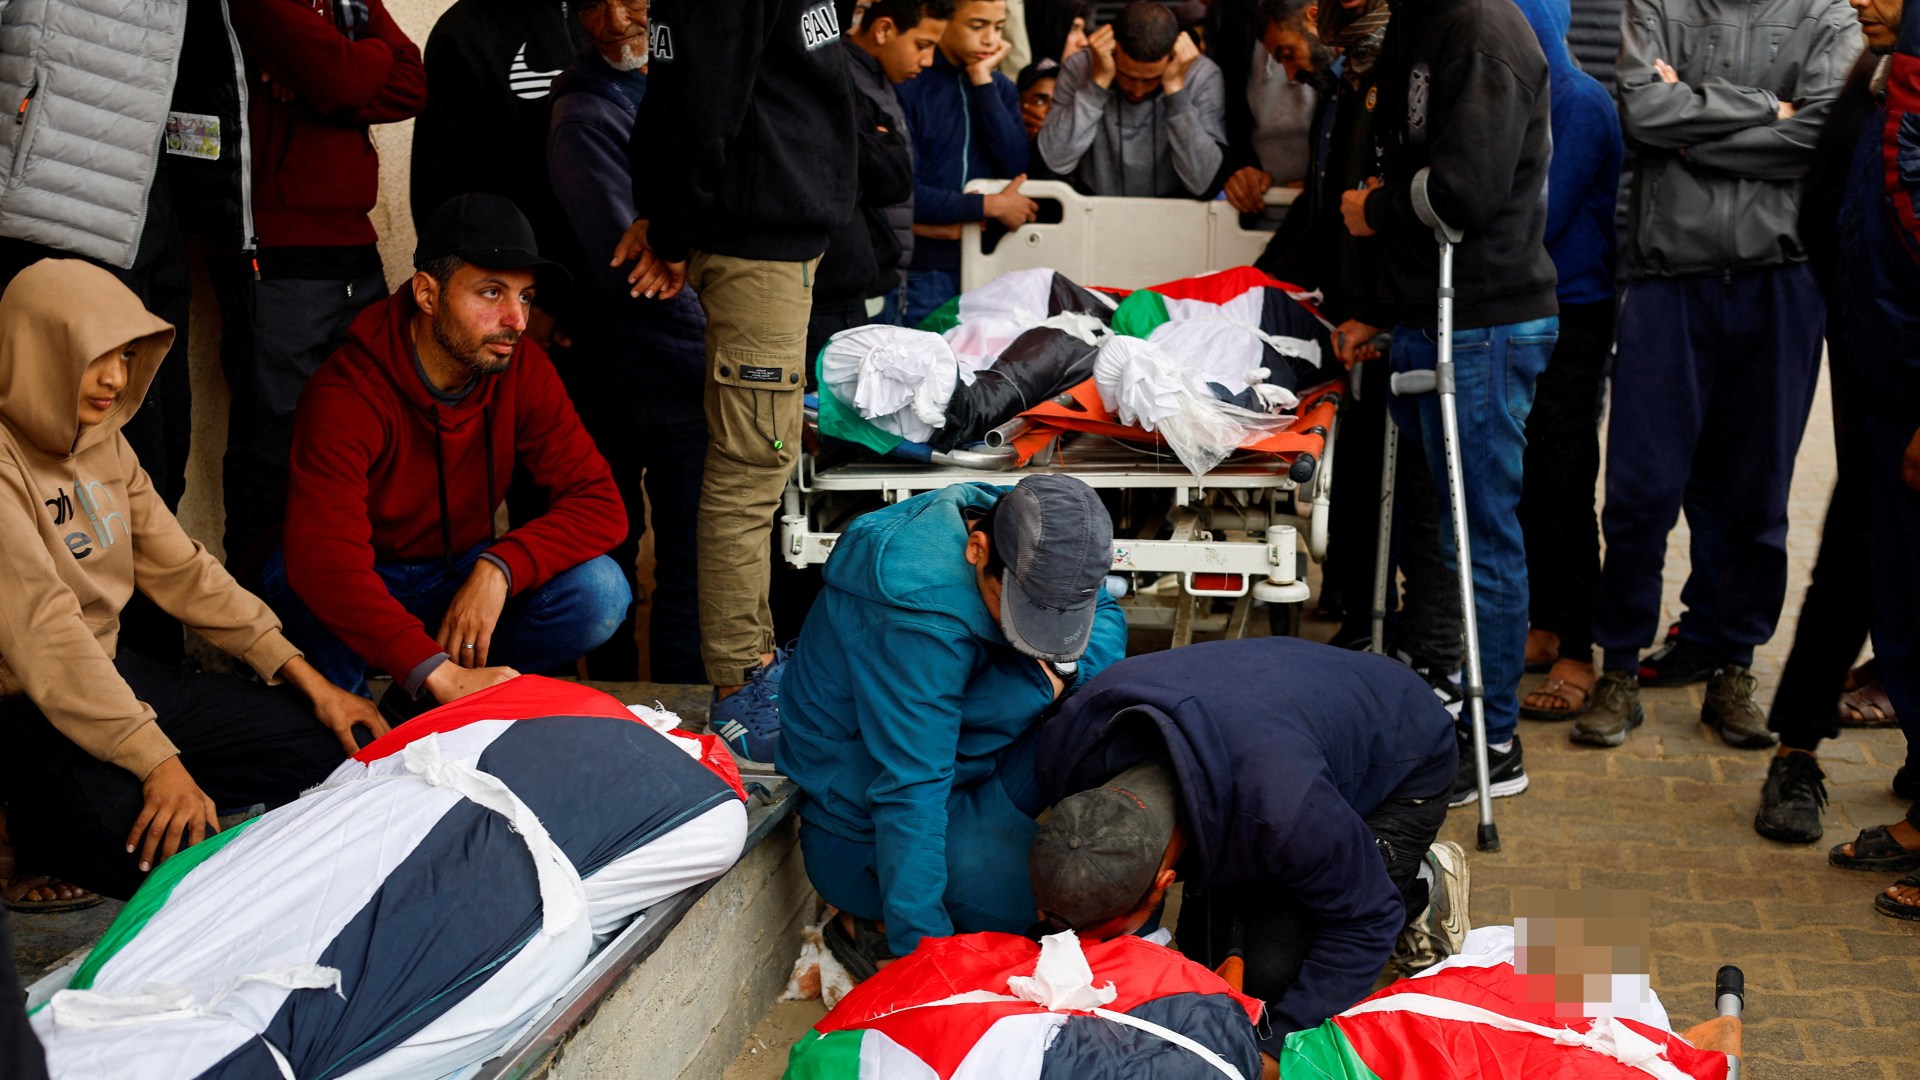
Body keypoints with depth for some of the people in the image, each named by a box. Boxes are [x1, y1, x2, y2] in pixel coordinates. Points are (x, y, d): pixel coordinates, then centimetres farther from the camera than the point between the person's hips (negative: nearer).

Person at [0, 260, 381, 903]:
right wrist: (157, 762, -32)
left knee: (336, 747, 0)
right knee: (154, 843, -34)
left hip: (113, 674, 10)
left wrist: (307, 679, 4)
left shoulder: (101, 443, 11)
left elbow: (180, 570, 12)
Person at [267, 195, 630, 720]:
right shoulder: (347, 396, -26)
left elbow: (599, 503, -13)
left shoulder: (522, 369, -10)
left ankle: (419, 700, -8)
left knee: (600, 592, -21)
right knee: (293, 578, -38)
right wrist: (439, 672, -50)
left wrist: (499, 567, -32)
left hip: (460, 581, 4)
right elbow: (322, 562, -39)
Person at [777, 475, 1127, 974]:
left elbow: (1107, 620, 1)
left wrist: (1060, 671, -22)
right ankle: (872, 925, -3)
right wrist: (922, 945, -36)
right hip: (864, 827, -8)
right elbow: (910, 792, -35)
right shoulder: (917, 618, -34)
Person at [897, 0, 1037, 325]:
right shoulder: (908, 86, -7)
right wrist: (992, 206, -10)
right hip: (922, 272, -5)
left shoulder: (1000, 88, 12)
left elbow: (1017, 168, -4)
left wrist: (983, 83, -7)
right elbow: (905, 194, -14)